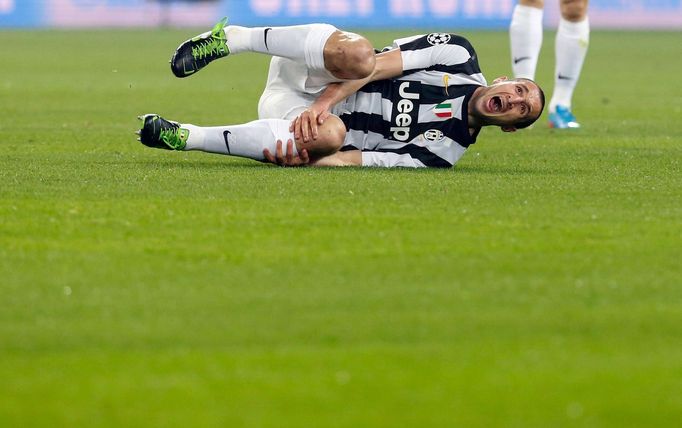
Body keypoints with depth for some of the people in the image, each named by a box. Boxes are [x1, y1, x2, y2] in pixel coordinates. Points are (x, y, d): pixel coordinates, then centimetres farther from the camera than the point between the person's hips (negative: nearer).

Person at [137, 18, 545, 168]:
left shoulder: (444, 150, -1)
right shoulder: (459, 55, -2)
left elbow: (357, 159, -11)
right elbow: (374, 64, -7)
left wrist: (305, 159, -26)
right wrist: (323, 104, -21)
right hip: (306, 78, 0)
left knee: (328, 136, -40)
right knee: (355, 52, -35)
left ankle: (183, 137, -31)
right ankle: (231, 38, -23)